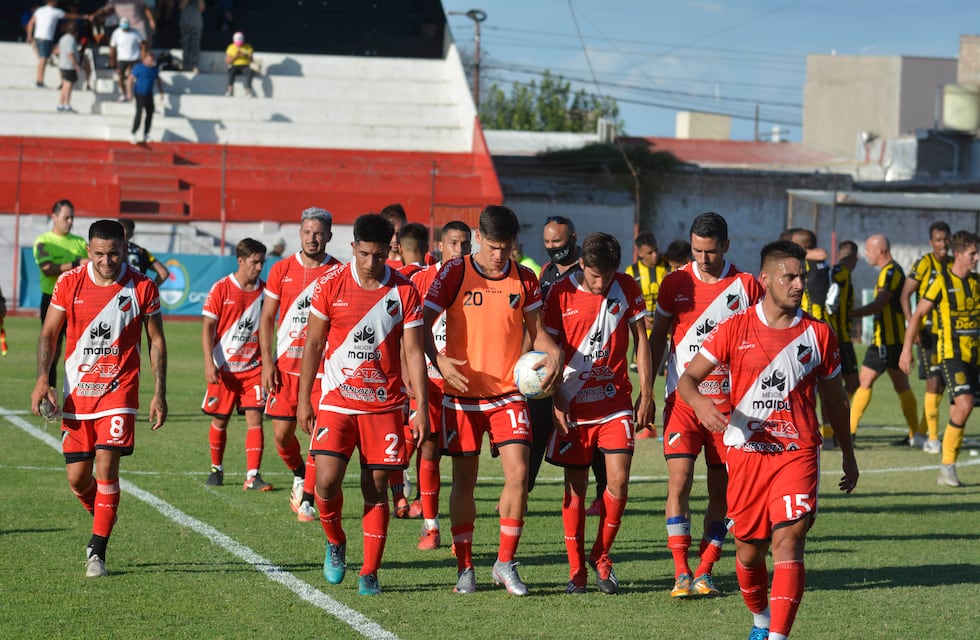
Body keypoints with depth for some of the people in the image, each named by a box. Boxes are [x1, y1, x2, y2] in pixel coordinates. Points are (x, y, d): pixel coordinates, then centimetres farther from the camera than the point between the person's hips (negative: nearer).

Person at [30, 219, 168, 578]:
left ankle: (97, 552, -7)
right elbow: (49, 333, 3)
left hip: (119, 390, -2)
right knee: (77, 478, 3)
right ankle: (102, 517, 34)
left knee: (106, 466, -14)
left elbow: (156, 342, 5)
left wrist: (159, 393, 0)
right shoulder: (70, 283, -1)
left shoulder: (142, 288, -3)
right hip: (76, 391, 2)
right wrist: (42, 379, -11)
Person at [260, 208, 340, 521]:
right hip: (285, 365, 2)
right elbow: (267, 318, 7)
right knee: (283, 433, 2)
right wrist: (267, 362, -1)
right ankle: (298, 474, 32)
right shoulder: (281, 270, 4)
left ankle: (307, 501, 3)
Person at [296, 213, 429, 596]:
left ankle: (369, 573, 9)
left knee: (376, 488, 0)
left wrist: (421, 407, -7)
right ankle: (335, 543, 15)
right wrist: (303, 400, 2)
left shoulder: (404, 291, -2)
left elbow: (413, 352, -1)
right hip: (336, 400, 0)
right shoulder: (331, 284, -3)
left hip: (385, 405, 0)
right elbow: (313, 344, 4)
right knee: (327, 480, -14)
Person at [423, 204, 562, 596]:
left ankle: (505, 563, 4)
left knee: (519, 473, -10)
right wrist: (438, 361, -23)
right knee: (464, 480, 2)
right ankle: (465, 567, 14)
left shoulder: (524, 280, 3)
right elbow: (424, 324, -5)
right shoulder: (454, 274, -5)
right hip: (462, 393, -2)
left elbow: (536, 330, 12)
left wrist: (552, 354, -10)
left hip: (508, 394, 2)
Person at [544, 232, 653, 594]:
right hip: (573, 404, -1)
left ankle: (601, 556, 11)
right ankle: (576, 568, 10)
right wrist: (556, 401, -6)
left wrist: (647, 394, 3)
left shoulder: (627, 289, 0)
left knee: (618, 480, -9)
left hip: (615, 402, 1)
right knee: (575, 486, 2)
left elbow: (641, 341, 7)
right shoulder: (562, 293, -4)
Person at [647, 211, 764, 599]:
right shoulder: (675, 283, 4)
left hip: (729, 402, 0)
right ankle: (681, 573, -9)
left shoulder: (747, 286, 1)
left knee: (721, 491, 3)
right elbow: (657, 337, 12)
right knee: (679, 481, -12)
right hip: (682, 398, 0)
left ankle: (704, 573, 11)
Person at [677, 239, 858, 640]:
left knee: (788, 540, -17)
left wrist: (847, 453, 22)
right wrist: (699, 402, -21)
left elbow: (834, 397, 18)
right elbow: (688, 377, 2)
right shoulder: (736, 329, 2)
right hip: (747, 452, 1)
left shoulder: (818, 334, 6)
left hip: (798, 452, 0)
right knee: (749, 550, 8)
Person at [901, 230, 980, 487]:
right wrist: (907, 348, -7)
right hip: (952, 354, -6)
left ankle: (946, 472, 10)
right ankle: (948, 465, -11)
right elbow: (918, 314, -2)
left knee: (958, 411, 3)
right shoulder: (942, 282, -5)